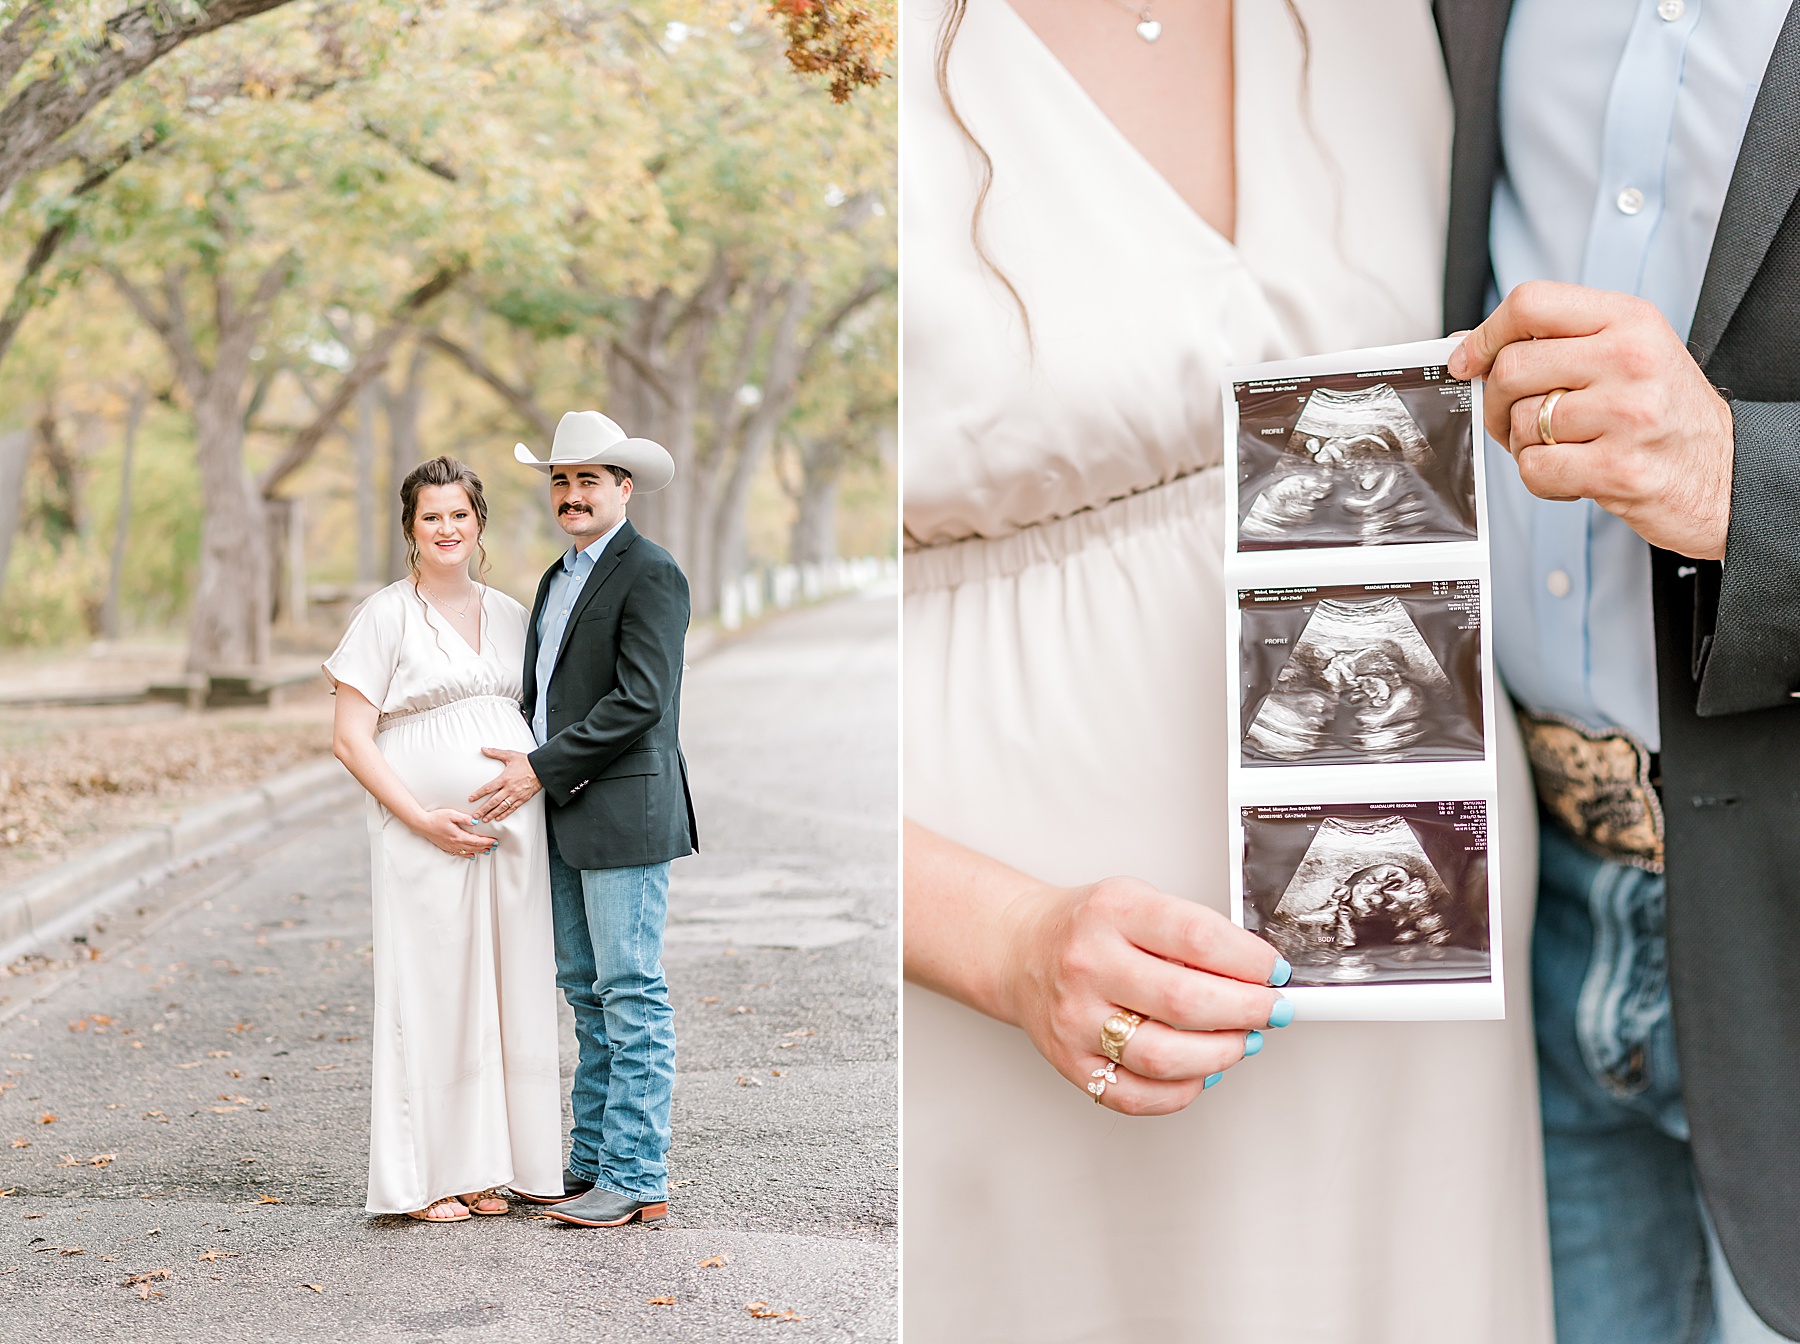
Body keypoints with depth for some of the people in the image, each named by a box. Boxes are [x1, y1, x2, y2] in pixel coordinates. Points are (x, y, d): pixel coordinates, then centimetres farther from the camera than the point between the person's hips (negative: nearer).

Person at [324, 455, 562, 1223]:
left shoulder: (509, 614, 13)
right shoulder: (387, 616, -2)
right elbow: (350, 739, -6)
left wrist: (541, 787, 3)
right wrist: (424, 820, -14)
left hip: (512, 833, 5)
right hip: (426, 837, -5)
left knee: (504, 987, 6)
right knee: (431, 992, -1)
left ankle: (484, 1166, 16)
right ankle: (424, 1178, 7)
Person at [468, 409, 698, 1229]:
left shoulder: (650, 575, -9)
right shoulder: (557, 579, 19)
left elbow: (640, 701, -18)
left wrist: (543, 768, -17)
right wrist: (520, 762, 8)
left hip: (624, 814, -9)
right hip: (564, 820, 9)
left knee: (632, 995, -5)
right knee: (587, 994, 13)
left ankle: (637, 1180, -1)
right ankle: (591, 1163, 20)